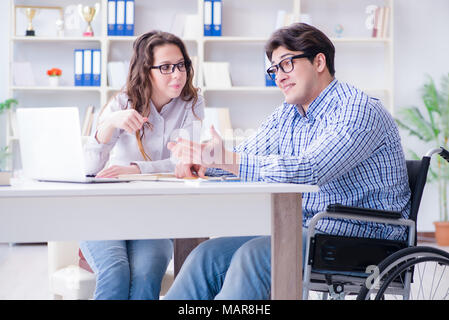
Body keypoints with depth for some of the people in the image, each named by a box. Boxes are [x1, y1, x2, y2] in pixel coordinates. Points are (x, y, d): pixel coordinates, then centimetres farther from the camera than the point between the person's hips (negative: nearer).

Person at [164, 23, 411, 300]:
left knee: (254, 255, -29)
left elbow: (308, 170, -27)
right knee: (208, 256, -10)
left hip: (362, 239, -8)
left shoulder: (358, 110, -15)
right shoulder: (286, 115, 14)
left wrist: (226, 160, -27)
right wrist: (202, 160, -8)